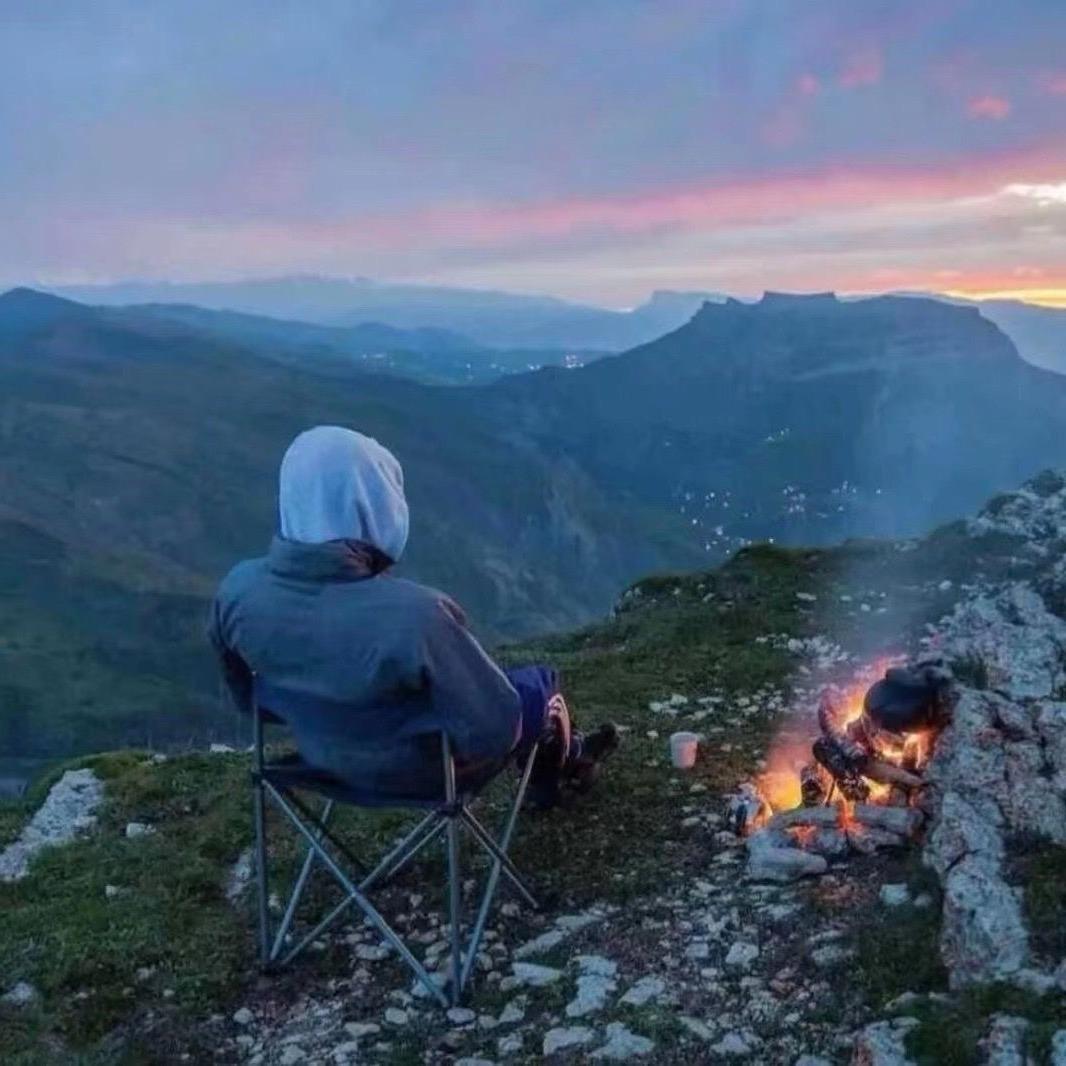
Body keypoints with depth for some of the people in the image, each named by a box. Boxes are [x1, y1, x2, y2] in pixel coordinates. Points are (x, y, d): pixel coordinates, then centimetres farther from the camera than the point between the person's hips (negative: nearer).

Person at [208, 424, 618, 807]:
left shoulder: (238, 590, -20)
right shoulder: (415, 615, -38)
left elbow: (248, 699, -1)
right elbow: (491, 730, -27)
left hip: (322, 756, 5)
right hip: (423, 769, -5)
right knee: (538, 683, 23)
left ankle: (568, 754, 49)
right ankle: (556, 773, 53)